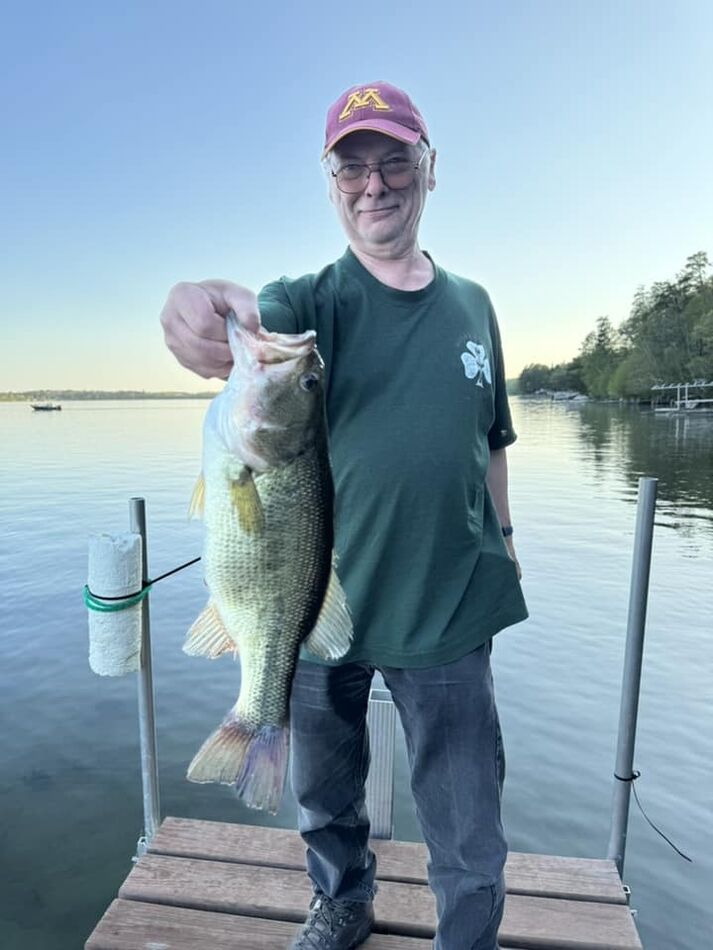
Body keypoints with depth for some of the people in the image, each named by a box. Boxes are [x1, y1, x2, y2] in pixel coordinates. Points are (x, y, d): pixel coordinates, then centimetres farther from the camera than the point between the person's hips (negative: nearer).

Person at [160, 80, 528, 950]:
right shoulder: (312, 304, -5)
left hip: (449, 608, 1)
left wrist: (503, 535, 14)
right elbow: (250, 329, -28)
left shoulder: (471, 305, 5)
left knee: (469, 828, 13)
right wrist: (204, 312, -50)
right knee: (324, 793, 22)